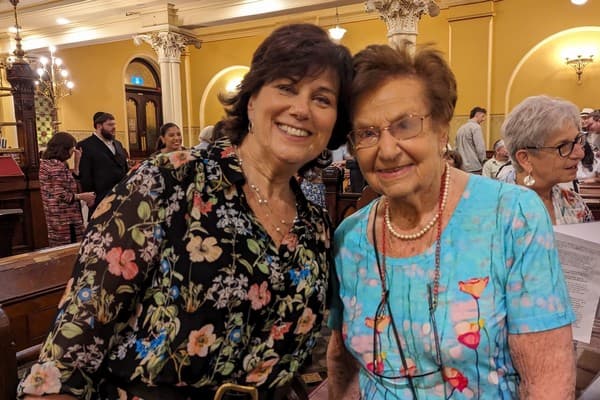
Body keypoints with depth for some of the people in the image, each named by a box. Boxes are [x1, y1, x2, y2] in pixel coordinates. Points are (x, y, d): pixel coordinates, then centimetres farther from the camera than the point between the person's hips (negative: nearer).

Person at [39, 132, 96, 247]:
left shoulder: (49, 163, 14)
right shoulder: (57, 166, -16)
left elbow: (72, 181, 15)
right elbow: (60, 195, -21)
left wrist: (76, 161, 12)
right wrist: (82, 196, -11)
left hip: (56, 219, 10)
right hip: (65, 219, -10)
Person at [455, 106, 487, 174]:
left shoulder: (460, 128, 17)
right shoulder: (476, 127, -7)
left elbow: (457, 148, 18)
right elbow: (480, 148, -13)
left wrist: (460, 162, 19)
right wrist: (484, 162, -1)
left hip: (462, 167, 8)